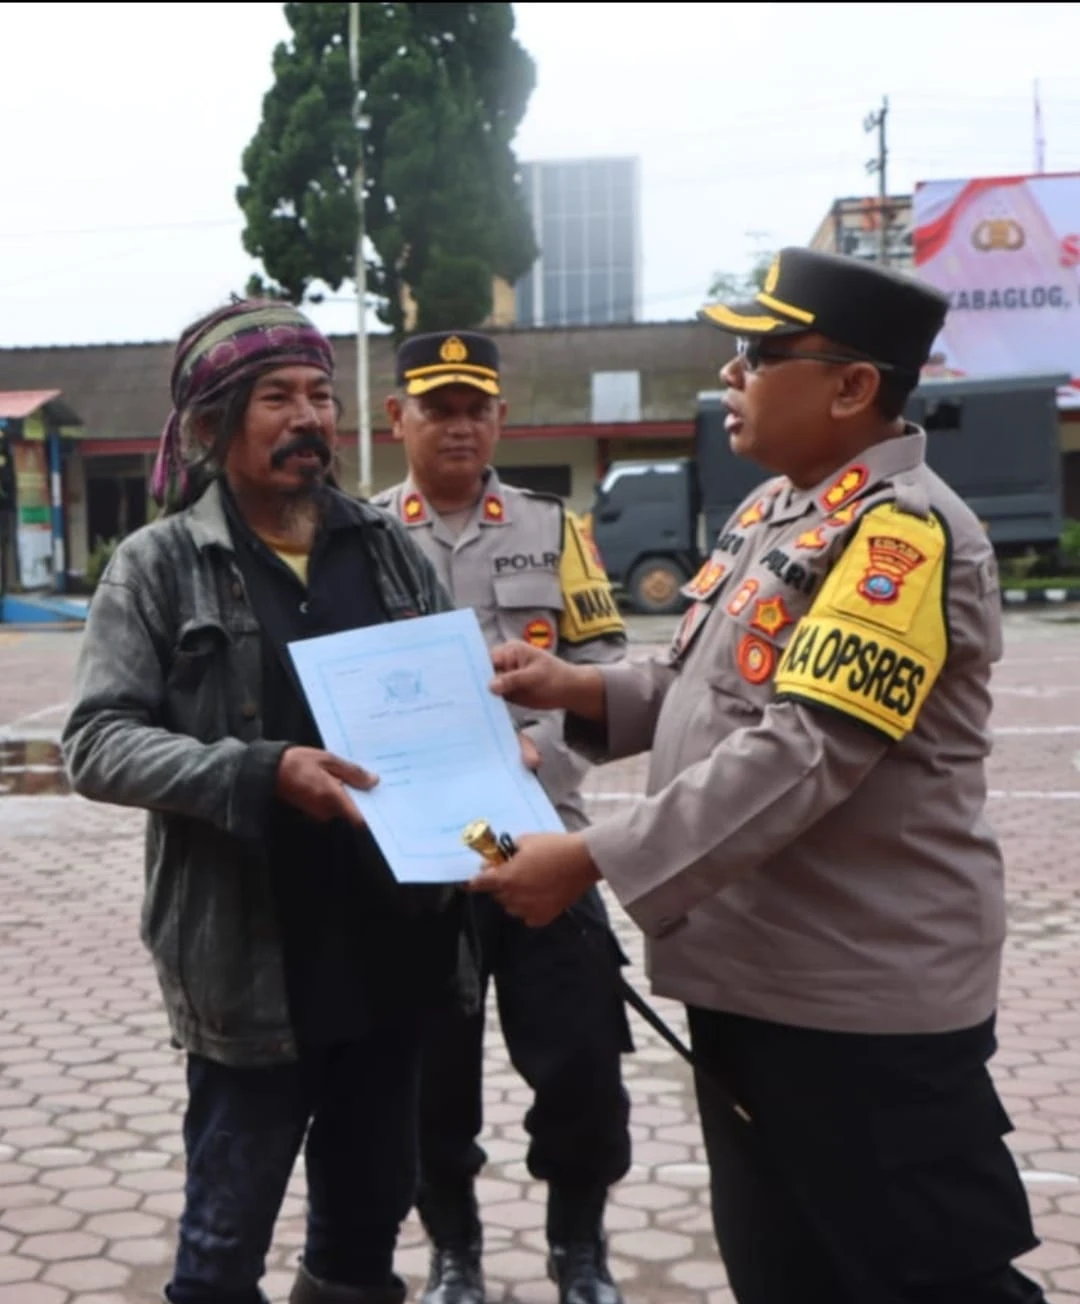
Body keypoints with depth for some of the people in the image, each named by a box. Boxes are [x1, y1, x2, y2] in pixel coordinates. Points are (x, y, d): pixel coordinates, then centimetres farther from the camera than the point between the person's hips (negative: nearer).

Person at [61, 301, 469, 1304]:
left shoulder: (389, 548, 7)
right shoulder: (158, 564, -5)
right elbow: (95, 744, -12)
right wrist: (261, 773, -24)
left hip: (388, 946, 4)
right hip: (250, 959, -4)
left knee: (372, 1205, 20)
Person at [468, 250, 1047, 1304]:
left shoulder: (904, 531, -19)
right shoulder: (770, 507, 10)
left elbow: (800, 752, -28)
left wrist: (591, 859, -27)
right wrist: (578, 688, 2)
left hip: (867, 1002, -9)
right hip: (748, 977, 9)